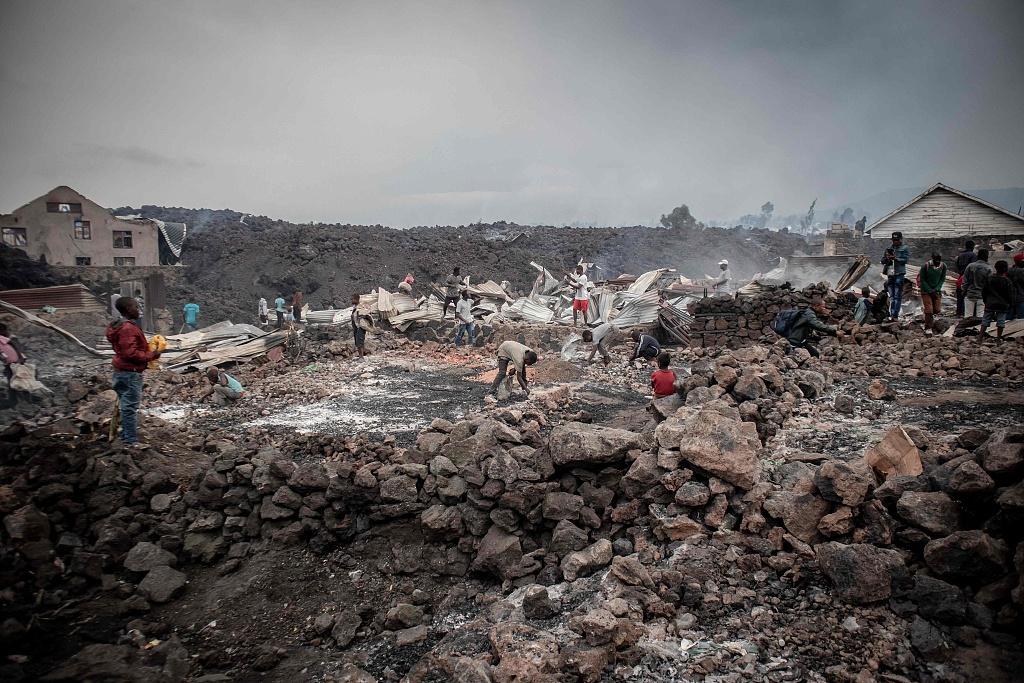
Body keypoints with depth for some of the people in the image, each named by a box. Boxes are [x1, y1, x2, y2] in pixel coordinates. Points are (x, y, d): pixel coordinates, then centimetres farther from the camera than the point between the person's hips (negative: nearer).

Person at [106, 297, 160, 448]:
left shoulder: (121, 326, 13)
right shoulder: (128, 329, -21)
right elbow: (130, 353, -26)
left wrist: (148, 349, 11)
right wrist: (151, 355, -16)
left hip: (122, 371, 11)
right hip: (130, 373, -11)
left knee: (126, 405, 17)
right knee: (131, 406, -5)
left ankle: (126, 436, 25)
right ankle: (131, 440, -1)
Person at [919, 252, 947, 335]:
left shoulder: (943, 266, -6)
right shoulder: (926, 266, -16)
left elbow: (942, 279, 4)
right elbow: (922, 279, -8)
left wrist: (937, 289, -9)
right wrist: (929, 290, -13)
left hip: (937, 291, 4)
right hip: (926, 290, -4)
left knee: (937, 310, 3)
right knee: (929, 310, -10)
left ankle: (929, 317, 36)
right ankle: (928, 329, -3)